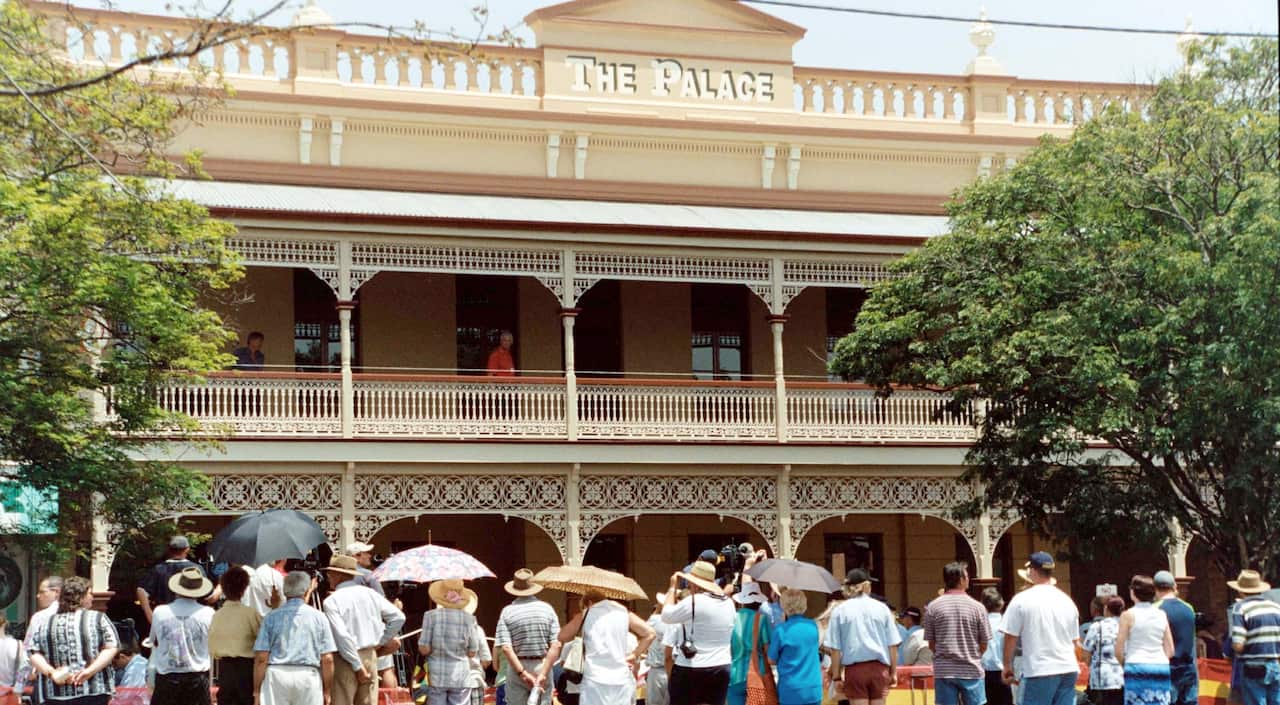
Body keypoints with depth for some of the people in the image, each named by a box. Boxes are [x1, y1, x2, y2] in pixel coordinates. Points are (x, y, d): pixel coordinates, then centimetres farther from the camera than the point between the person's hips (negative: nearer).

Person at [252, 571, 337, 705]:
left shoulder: (271, 617, 4)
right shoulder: (319, 617, 5)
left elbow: (261, 658, -1)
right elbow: (327, 659, 1)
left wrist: (257, 691, 4)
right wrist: (327, 691, 9)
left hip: (276, 675, 0)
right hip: (309, 676, 0)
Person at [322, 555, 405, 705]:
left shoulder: (331, 601, -10)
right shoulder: (370, 593, 6)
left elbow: (342, 636, -19)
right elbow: (398, 617, 3)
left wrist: (357, 667, -15)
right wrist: (382, 642, 10)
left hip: (345, 660, -5)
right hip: (370, 656, 5)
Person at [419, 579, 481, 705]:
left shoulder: (431, 616, -7)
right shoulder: (468, 619, -2)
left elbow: (424, 649, -8)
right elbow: (472, 653, 3)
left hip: (436, 677, -1)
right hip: (461, 677, 1)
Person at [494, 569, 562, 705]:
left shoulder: (507, 612, -3)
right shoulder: (547, 609, 0)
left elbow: (506, 648, -13)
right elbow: (556, 645, -8)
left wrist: (522, 673, -13)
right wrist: (543, 674, -10)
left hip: (517, 667, -1)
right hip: (542, 666, 1)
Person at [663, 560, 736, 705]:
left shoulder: (693, 602, -14)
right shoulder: (728, 603, 8)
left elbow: (666, 615, -4)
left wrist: (673, 587, 6)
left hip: (690, 670, -6)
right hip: (722, 669, 6)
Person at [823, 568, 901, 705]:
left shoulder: (840, 611, 0)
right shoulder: (882, 608, 4)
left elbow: (835, 649, -2)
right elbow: (892, 645, 2)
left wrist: (837, 676, 3)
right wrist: (893, 672, 9)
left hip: (855, 669, -1)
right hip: (879, 667, 1)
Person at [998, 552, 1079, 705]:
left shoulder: (1022, 600, -6)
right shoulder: (1067, 601, 11)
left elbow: (1010, 637, -5)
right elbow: (1075, 640, 18)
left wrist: (1007, 665, 8)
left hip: (1038, 671, -5)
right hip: (1068, 669, 5)